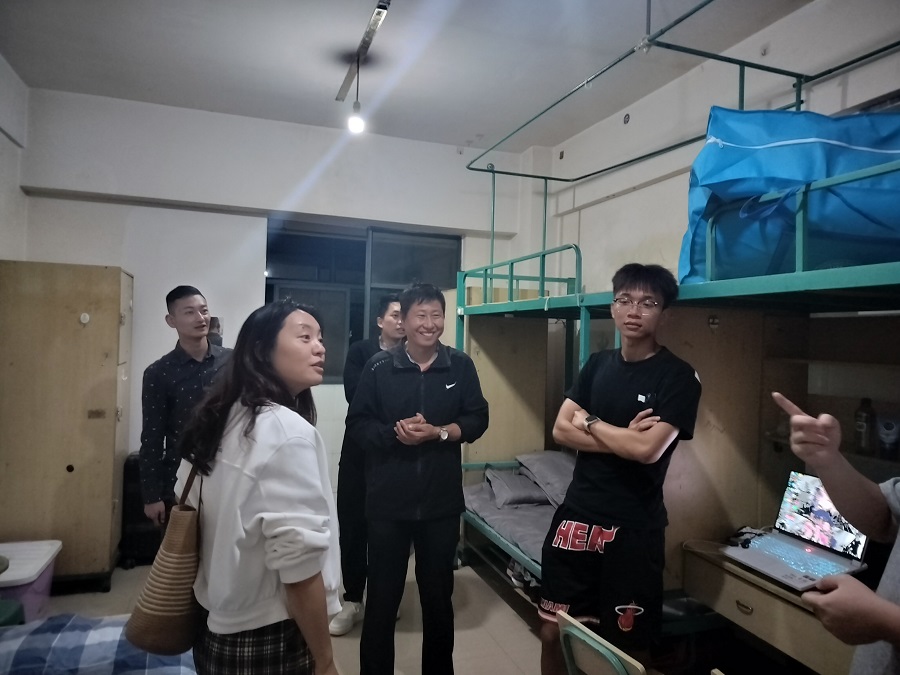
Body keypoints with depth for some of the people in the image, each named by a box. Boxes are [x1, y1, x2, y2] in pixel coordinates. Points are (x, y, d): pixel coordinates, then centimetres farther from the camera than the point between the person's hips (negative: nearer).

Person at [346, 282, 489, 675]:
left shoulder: (461, 366, 0)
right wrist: (394, 433, -21)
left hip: (442, 502, 2)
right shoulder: (378, 368, -5)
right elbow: (357, 425, -4)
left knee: (439, 594, 19)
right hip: (388, 502, -1)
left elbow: (477, 420, 0)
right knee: (382, 596, 11)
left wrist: (438, 432, -16)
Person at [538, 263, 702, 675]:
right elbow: (561, 430, 0)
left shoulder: (678, 377, -9)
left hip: (633, 528, -4)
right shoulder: (598, 364, 7)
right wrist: (622, 438, -13)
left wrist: (590, 421, -7)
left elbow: (648, 449, -20)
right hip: (576, 515, 5)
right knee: (553, 632, 14)